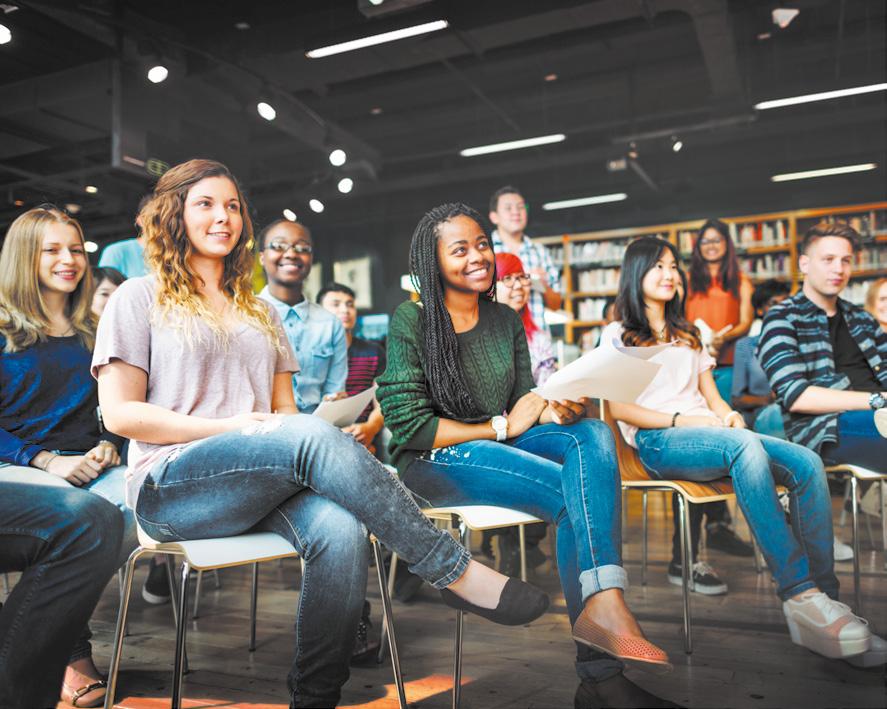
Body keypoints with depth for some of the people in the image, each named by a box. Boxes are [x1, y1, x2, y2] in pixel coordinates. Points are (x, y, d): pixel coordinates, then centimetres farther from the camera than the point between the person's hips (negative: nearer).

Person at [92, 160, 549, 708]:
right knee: (311, 435, -33)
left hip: (260, 487, 4)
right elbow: (119, 413, -1)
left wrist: (288, 427, -8)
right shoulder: (140, 298, 9)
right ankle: (455, 571, -27)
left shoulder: (261, 312, 24)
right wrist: (232, 427, -12)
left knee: (340, 531, -32)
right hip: (170, 487, -4)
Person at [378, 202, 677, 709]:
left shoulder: (507, 320, 13)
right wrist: (502, 428, -11)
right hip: (436, 459, -6)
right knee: (573, 496, -26)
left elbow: (525, 401, 13)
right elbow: (411, 428, -12)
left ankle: (604, 602, -40)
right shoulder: (411, 322, -6)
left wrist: (557, 410, -12)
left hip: (503, 441, 6)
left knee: (593, 435, -25)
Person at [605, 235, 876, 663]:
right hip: (657, 442, -6)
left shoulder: (688, 335, 29)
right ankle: (798, 593, -40)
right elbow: (619, 408, -2)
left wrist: (729, 415, -3)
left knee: (807, 464, -21)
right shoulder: (618, 336, 11)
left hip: (708, 433, 6)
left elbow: (711, 395, 21)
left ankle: (823, 593, -25)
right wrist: (680, 419, -14)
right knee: (744, 445, -38)